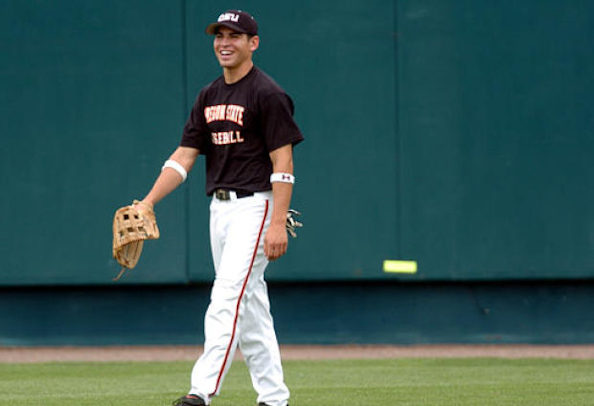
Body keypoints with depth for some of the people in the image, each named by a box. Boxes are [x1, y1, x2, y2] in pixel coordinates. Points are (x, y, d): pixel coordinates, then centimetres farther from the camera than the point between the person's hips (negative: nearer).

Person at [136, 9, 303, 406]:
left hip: (255, 206, -8)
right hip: (220, 207, 8)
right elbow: (184, 156, 12)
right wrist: (149, 201, 0)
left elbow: (283, 162, -14)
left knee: (227, 298, -16)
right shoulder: (209, 96, 13)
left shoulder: (267, 94, -10)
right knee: (249, 304, 10)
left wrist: (278, 224, -21)